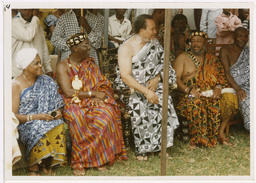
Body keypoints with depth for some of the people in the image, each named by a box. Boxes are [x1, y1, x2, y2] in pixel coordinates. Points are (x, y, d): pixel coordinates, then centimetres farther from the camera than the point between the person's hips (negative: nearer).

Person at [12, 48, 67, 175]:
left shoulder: (45, 81, 12)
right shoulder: (16, 85, -5)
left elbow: (55, 102, 20)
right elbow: (13, 115, -9)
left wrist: (58, 112, -4)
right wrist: (35, 117, -20)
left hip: (47, 119, 4)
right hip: (25, 124, -4)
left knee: (58, 125, -28)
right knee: (37, 130, -36)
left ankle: (47, 164, -19)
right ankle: (33, 167, -22)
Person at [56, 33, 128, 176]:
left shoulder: (90, 63, 15)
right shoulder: (63, 66, 0)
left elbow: (103, 85, 10)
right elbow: (68, 92, -11)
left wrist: (98, 96, -13)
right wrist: (92, 93, -13)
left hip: (92, 102, 4)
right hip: (73, 104, -4)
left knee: (107, 114, -31)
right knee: (79, 118, -39)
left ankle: (100, 157, -24)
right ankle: (78, 162, -30)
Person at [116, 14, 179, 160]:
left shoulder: (155, 43, 9)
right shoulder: (126, 48, -8)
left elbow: (163, 64, 11)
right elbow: (126, 76, -16)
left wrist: (157, 79, -10)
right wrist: (146, 92, -23)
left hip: (153, 84, 4)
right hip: (132, 87, -4)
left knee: (164, 102, -24)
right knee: (138, 107, -30)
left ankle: (160, 145, -12)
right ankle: (141, 149, -16)